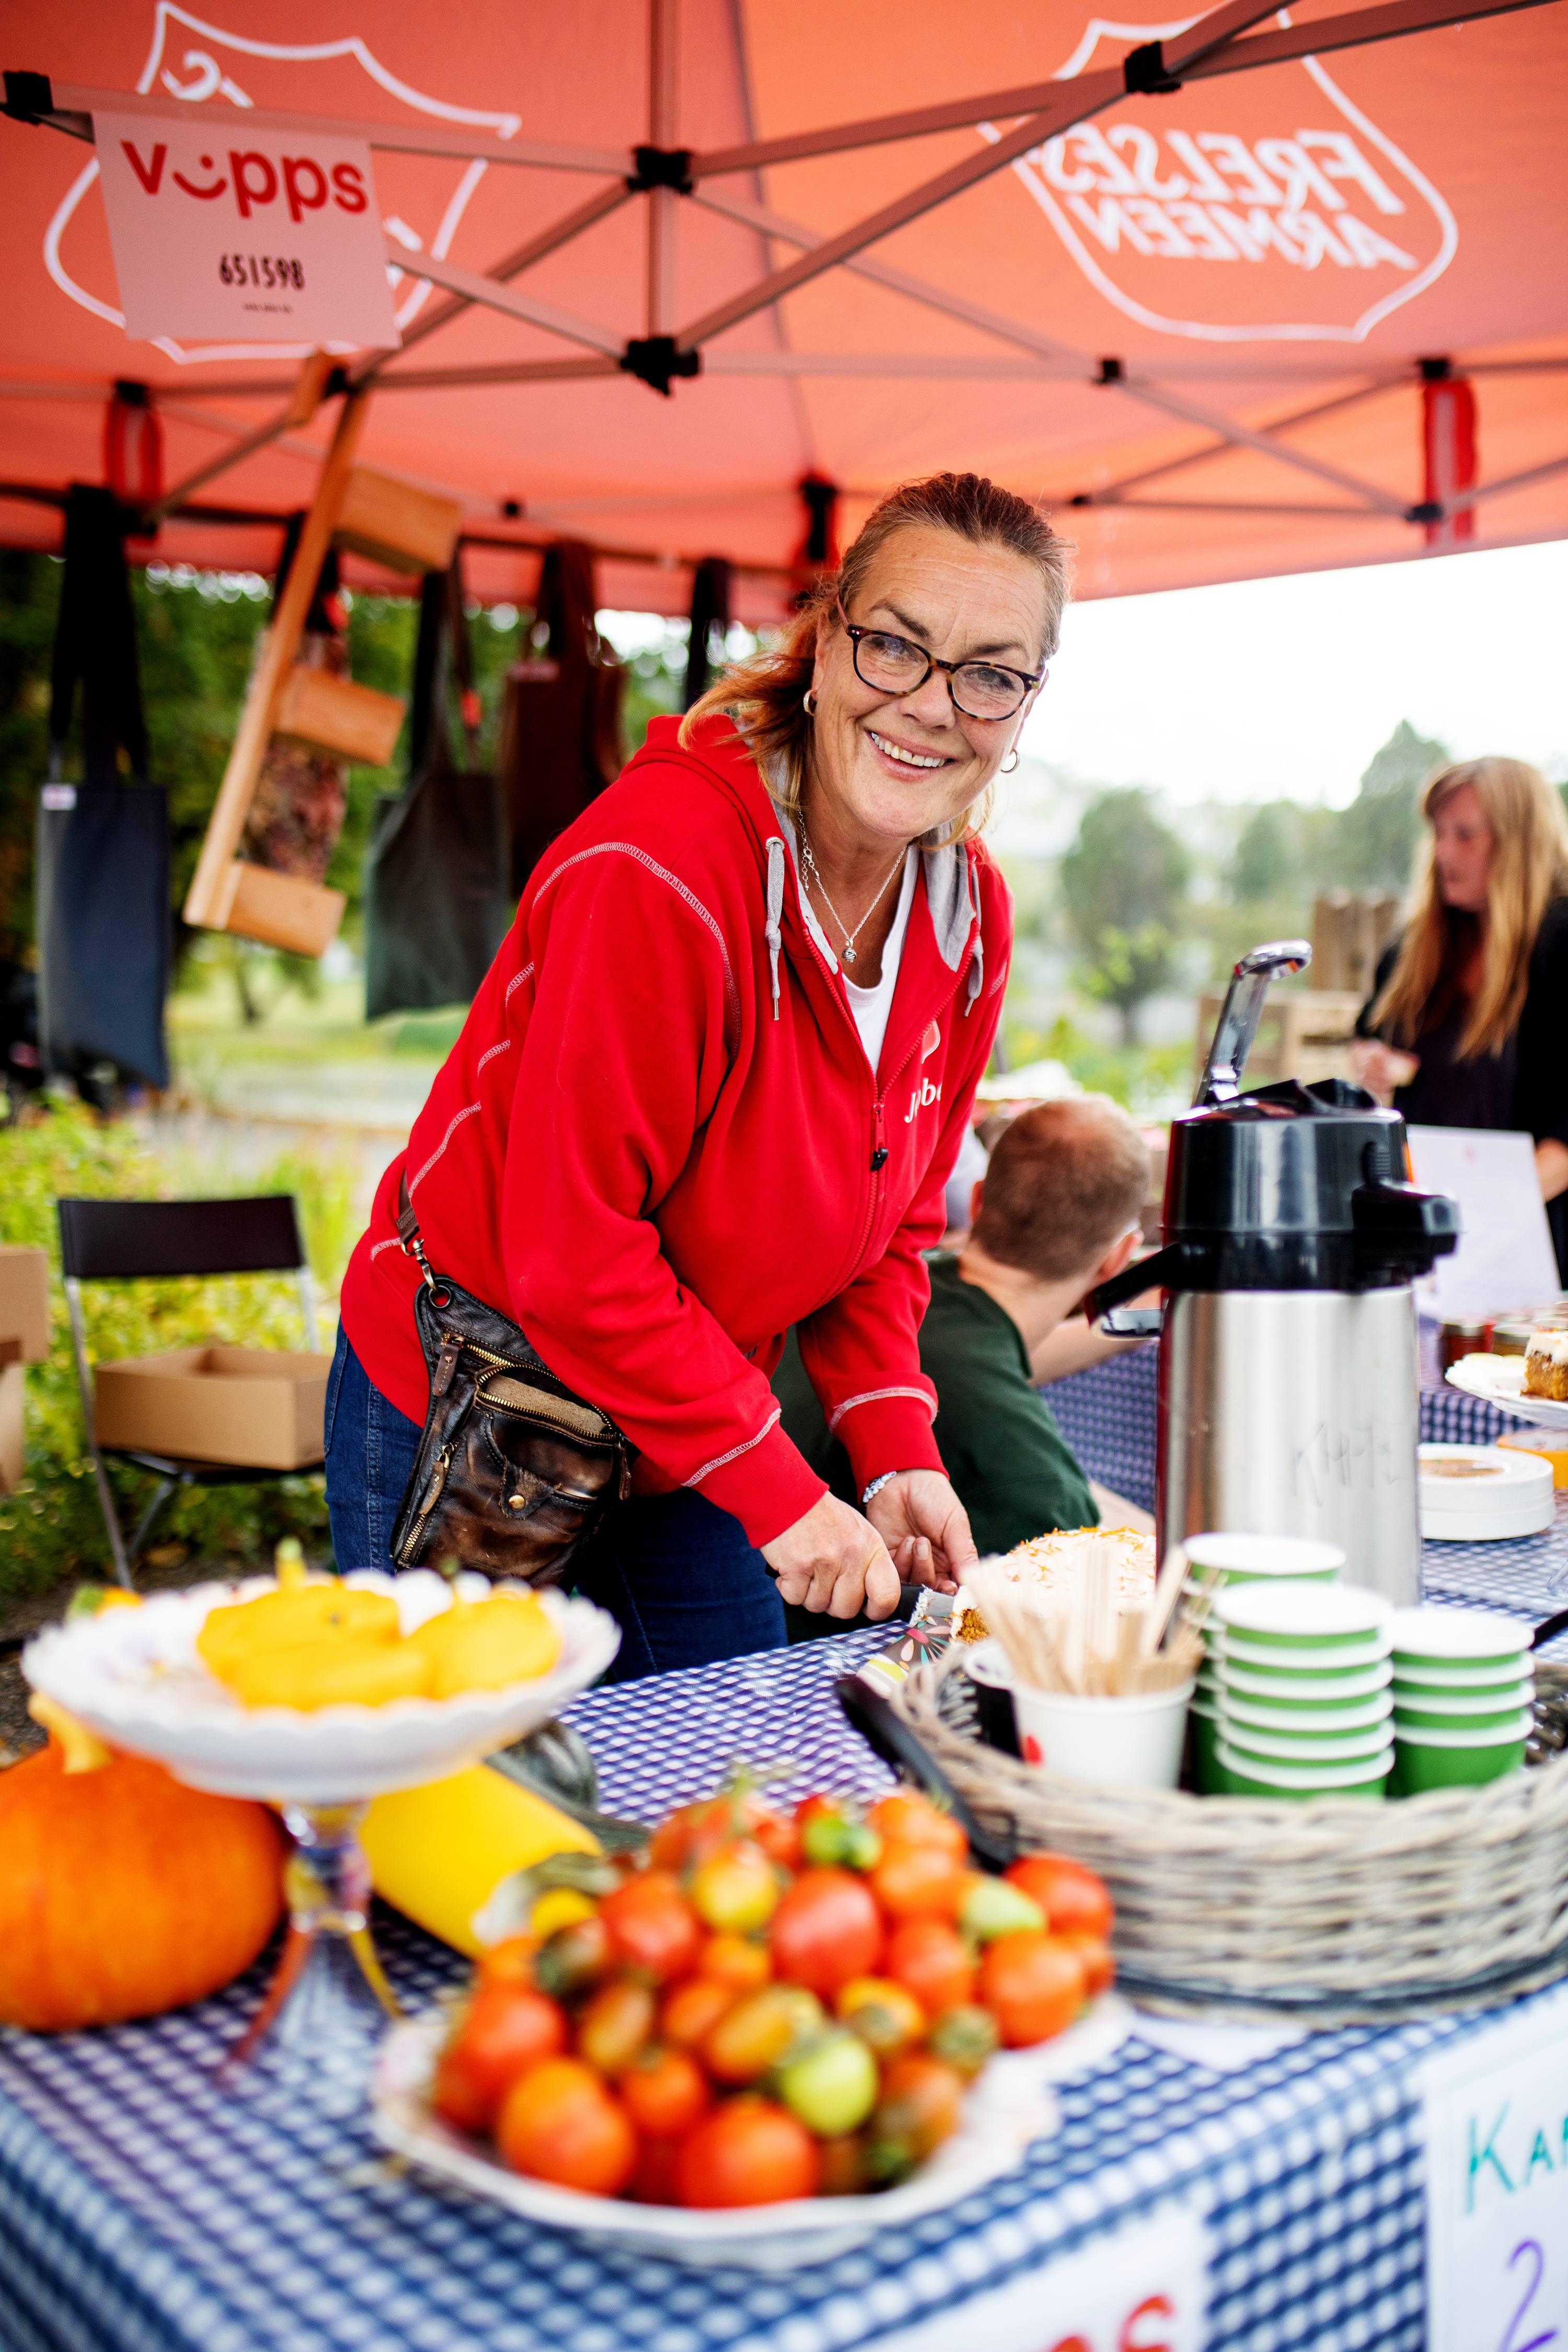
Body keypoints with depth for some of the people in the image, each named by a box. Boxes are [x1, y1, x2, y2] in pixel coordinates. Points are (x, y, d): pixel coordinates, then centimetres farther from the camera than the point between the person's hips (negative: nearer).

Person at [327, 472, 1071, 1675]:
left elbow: (888, 1227, 6)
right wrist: (780, 1494, -23)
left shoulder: (969, 916, -3)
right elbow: (572, 1248, -27)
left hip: (690, 1419, 7)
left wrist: (898, 1453, -8)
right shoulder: (657, 866, -27)